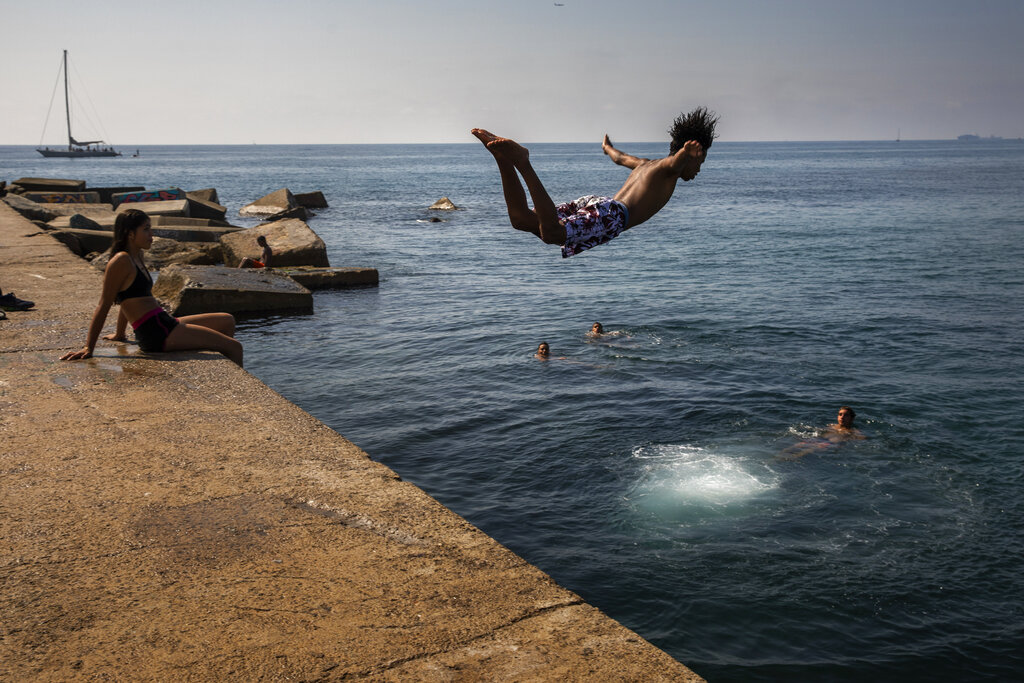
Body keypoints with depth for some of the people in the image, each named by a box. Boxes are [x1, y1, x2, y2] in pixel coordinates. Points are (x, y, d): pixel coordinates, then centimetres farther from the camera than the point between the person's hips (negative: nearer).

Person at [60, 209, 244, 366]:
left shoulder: (136, 258, 16)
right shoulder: (121, 261, -12)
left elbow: (128, 299, 25)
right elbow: (104, 306, -13)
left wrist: (119, 335, 33)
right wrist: (88, 348, -14)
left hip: (165, 325, 10)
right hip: (157, 335, -10)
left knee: (227, 321, 20)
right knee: (234, 347, -10)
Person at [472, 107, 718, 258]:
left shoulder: (648, 164, 37)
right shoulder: (668, 167, 12)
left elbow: (622, 158, 57)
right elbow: (675, 162, -15)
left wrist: (608, 148, 80)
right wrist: (686, 152, -39)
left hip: (592, 202, 8)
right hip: (612, 213, -8)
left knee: (521, 219, -4)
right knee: (551, 234, -32)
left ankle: (503, 153, -17)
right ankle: (520, 160, -37)